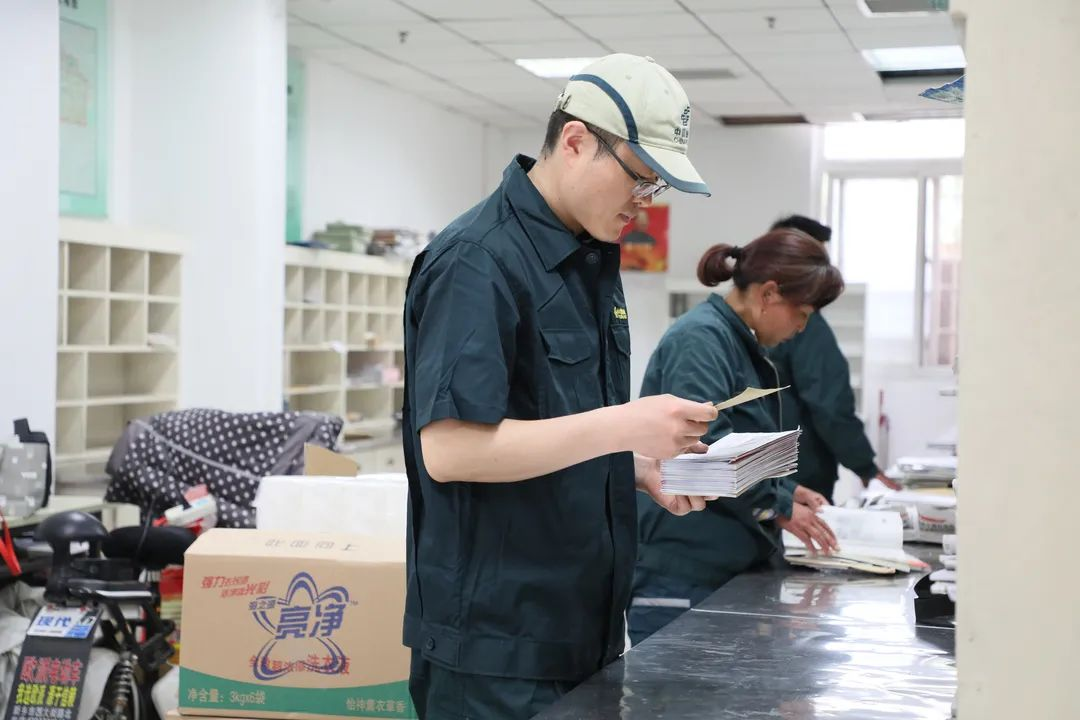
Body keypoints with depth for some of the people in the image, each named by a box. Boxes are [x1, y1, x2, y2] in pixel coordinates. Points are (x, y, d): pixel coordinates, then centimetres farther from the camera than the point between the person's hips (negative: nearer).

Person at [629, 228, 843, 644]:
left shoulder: (743, 345, 18)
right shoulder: (700, 338, -14)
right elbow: (703, 445, -25)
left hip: (723, 567, 10)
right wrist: (778, 506, -14)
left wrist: (786, 491, 13)